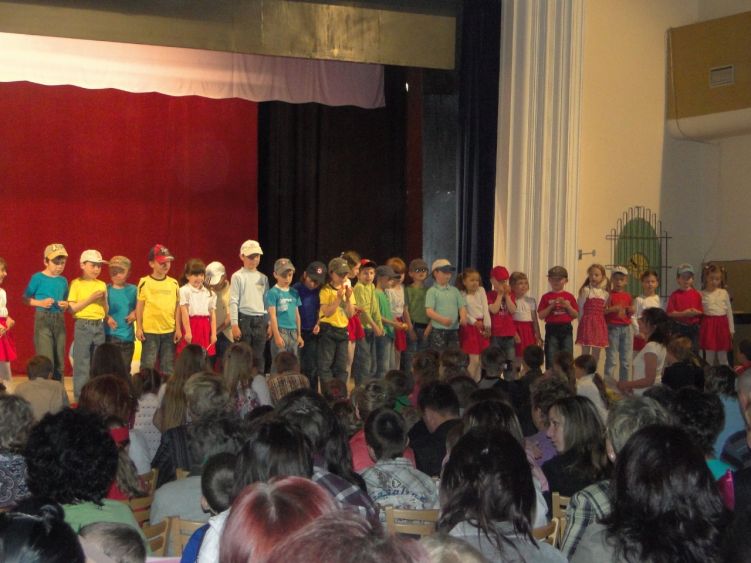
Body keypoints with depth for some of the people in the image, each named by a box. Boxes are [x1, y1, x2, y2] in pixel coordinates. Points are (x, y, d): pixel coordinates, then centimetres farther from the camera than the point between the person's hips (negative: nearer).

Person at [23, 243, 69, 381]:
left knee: (59, 362, 9)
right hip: (43, 320, -5)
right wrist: (41, 303, -15)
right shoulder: (38, 278, -4)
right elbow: (25, 298, -1)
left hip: (59, 320, 5)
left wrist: (66, 305, -3)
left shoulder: (63, 281, 10)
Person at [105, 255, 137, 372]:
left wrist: (135, 313, -6)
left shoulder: (132, 290, 5)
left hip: (128, 335, 3)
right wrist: (107, 317, -19)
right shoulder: (106, 290, -2)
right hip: (110, 335, -3)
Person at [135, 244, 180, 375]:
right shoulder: (145, 282, -3)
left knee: (168, 367, 9)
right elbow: (139, 306, 0)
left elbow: (177, 307, 9)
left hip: (169, 331, 3)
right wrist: (139, 328, -3)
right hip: (150, 331, -3)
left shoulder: (173, 283, 6)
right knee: (148, 365, 3)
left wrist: (178, 328, 6)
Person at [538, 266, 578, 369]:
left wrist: (568, 306, -11)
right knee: (551, 359, 1)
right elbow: (541, 315, -3)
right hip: (552, 329, -1)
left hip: (566, 329, 1)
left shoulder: (569, 297, 6)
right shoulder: (546, 297, 2)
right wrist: (551, 306, -14)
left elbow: (576, 315, 5)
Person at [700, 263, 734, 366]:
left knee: (723, 357, 8)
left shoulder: (724, 293, 5)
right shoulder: (702, 294, 0)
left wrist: (731, 329, 8)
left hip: (722, 325, 2)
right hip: (708, 324, -1)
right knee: (709, 355, 2)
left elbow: (729, 311, 9)